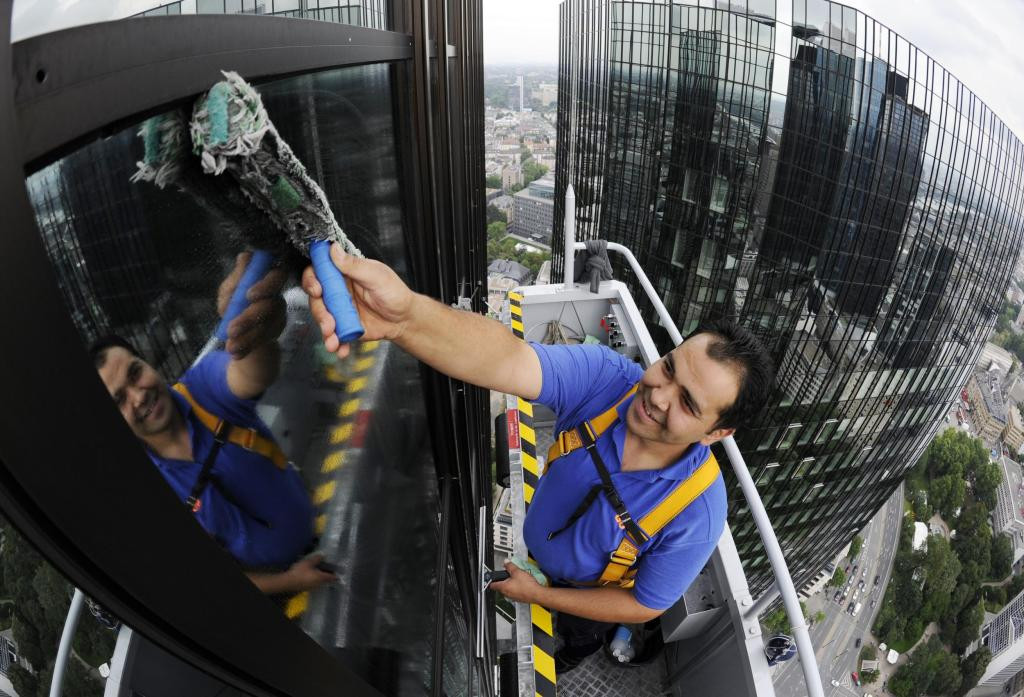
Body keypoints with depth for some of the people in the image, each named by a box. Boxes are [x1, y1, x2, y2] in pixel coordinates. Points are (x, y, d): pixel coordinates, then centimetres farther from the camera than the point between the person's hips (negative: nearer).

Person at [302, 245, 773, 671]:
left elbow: (644, 605, -22)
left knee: (579, 635, 33)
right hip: (535, 545, 3)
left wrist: (537, 594, -18)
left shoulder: (698, 514, -38)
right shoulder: (605, 377, -36)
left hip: (588, 592, -2)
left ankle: (580, 651, 70)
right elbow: (510, 360, -55)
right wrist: (406, 315, -74)